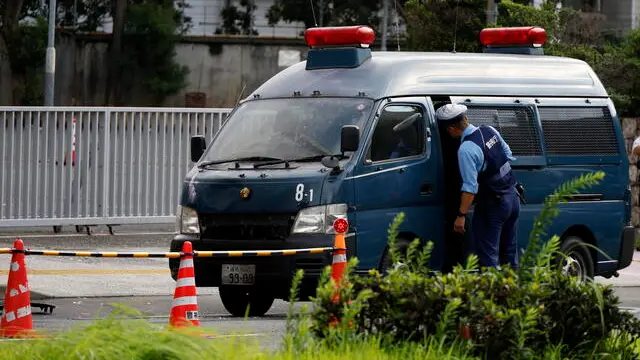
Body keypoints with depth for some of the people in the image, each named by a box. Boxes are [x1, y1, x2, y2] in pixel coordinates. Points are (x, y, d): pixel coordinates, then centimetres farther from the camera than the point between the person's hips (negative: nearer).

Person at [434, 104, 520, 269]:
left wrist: (461, 216, -23)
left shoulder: (466, 149, -23)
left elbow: (470, 187, -26)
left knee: (488, 255, -2)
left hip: (492, 205, -8)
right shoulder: (489, 131, 2)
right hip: (512, 197, 8)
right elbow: (508, 154, 16)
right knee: (509, 251, 16)